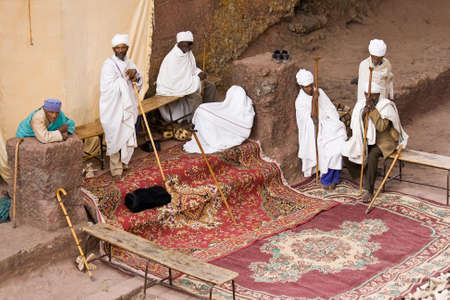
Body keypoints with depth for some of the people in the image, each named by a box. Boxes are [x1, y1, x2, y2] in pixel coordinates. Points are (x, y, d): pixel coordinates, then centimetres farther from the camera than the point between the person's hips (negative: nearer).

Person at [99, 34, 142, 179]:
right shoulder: (109, 64, -12)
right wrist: (126, 77, -15)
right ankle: (116, 169, 9)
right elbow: (111, 86, -21)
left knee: (128, 136, 13)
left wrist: (135, 74, -10)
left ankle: (123, 162, 32)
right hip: (113, 108, -6)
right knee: (115, 137, -1)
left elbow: (139, 82, 12)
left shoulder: (129, 62, 10)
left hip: (127, 106, 7)